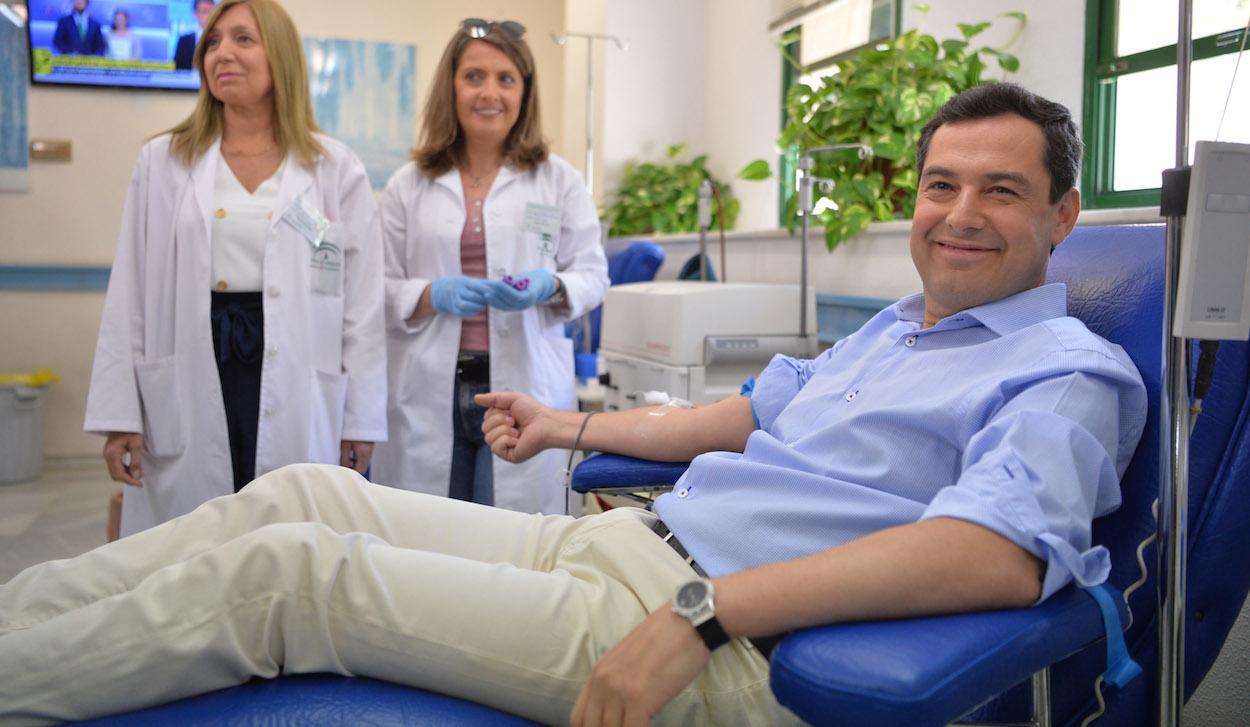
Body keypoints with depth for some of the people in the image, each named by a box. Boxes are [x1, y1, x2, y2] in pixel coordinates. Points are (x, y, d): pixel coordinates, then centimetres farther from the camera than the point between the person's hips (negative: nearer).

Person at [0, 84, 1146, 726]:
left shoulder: (1067, 375, -6)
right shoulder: (890, 330, 21)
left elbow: (1002, 554, -25)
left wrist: (696, 614, -31)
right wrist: (574, 427, 33)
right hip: (613, 540, 8)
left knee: (286, 567, -13)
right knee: (304, 492, 1)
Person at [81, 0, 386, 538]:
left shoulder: (336, 169, 2)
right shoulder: (162, 162, 7)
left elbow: (363, 304, 1)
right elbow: (129, 298, 6)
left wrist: (361, 418, -2)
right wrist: (118, 415, 0)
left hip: (297, 399, -1)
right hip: (186, 395, 1)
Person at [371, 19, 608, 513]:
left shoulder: (559, 180, 6)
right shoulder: (408, 185, 6)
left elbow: (593, 276, 5)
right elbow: (378, 289, 4)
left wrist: (550, 287, -15)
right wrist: (432, 296, -15)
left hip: (524, 387, 0)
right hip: (430, 393, 1)